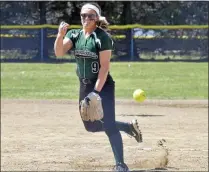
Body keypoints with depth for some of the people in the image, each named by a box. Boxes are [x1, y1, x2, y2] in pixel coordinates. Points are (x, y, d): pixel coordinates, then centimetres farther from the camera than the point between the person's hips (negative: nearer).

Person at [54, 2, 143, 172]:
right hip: (85, 86, 7)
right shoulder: (74, 35, 4)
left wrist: (96, 91, -23)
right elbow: (59, 52, -10)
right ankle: (129, 126, 33)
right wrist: (60, 35, -29)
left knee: (109, 125, -12)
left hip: (103, 85, -7)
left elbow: (105, 66, -17)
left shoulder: (102, 37, -14)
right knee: (91, 125, 15)